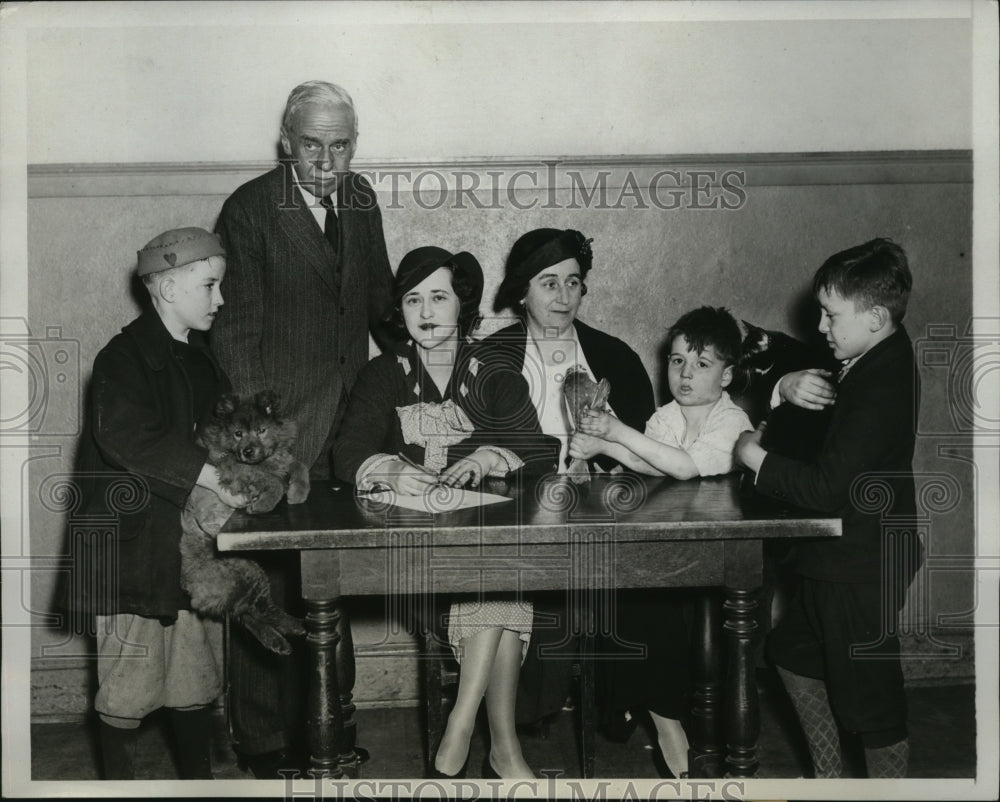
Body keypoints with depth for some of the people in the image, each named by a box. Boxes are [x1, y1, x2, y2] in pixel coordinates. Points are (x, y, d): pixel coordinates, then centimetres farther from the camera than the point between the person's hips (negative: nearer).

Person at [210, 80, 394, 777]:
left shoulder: (360, 199, 9)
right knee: (266, 584, -1)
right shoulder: (251, 209, -8)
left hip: (346, 425, 6)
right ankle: (262, 741, 12)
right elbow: (236, 328, -10)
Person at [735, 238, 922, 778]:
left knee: (870, 699, 2)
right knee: (793, 654, 24)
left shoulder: (882, 387, -26)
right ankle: (828, 777, 37)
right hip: (840, 557, 11)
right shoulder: (877, 361, 4)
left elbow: (826, 488, -28)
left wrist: (757, 459, -16)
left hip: (861, 567, -11)